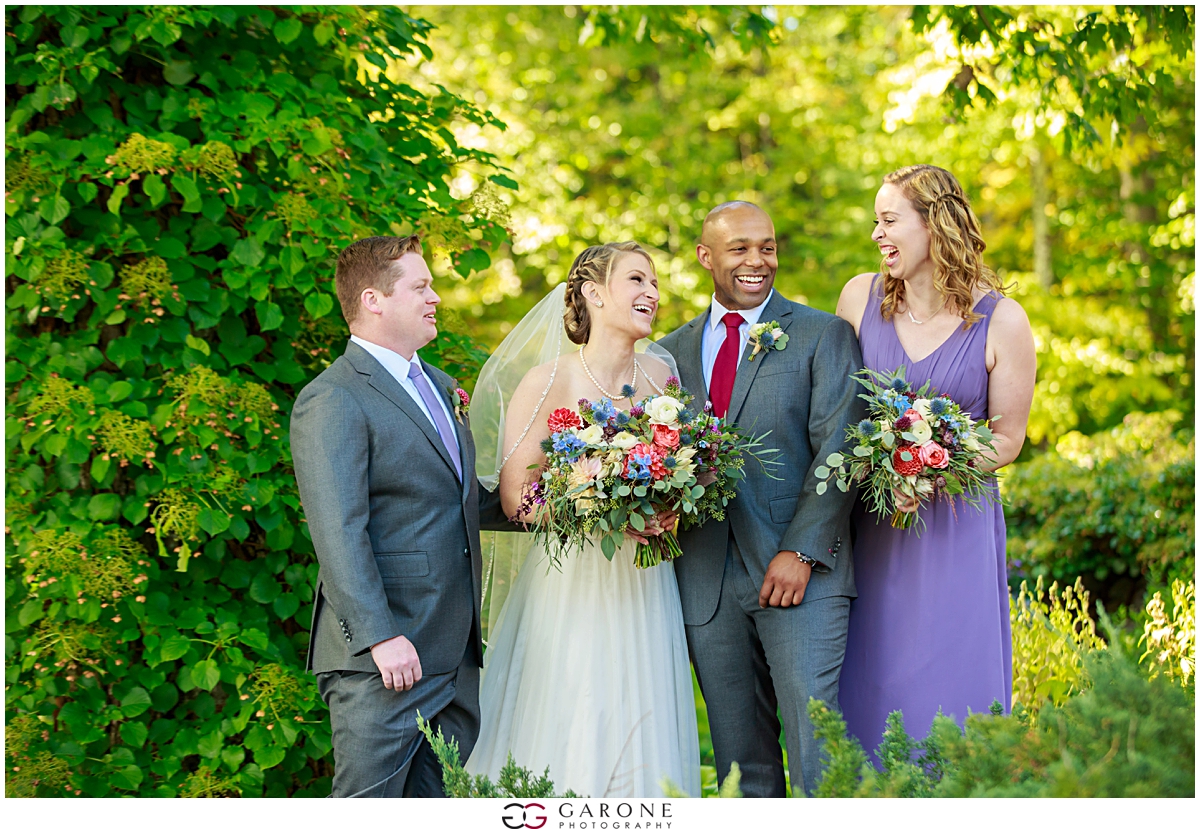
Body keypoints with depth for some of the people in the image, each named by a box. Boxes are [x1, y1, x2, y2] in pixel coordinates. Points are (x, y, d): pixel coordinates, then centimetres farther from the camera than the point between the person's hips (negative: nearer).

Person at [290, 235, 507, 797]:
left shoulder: (441, 387, 18)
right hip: (383, 657, -9)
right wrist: (380, 639, -24)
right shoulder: (332, 402, -11)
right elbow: (339, 534, -19)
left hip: (456, 654, 9)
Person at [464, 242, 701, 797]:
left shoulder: (661, 373, 6)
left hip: (643, 583, 4)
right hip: (569, 580, -4)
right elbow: (515, 497, -10)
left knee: (641, 742, 4)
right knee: (565, 744, -5)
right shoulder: (547, 382, -8)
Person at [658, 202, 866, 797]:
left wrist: (801, 551, -14)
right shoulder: (672, 351, 16)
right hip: (706, 582, 4)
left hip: (800, 570, -4)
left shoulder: (823, 335, 4)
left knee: (817, 748, -9)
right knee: (741, 761, 7)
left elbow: (838, 451, -5)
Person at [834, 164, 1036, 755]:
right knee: (869, 683, 5)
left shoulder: (1001, 321, -6)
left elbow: (1007, 438, -2)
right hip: (869, 526, 3)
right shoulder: (861, 296, 2)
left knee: (949, 681, 0)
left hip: (954, 524, -2)